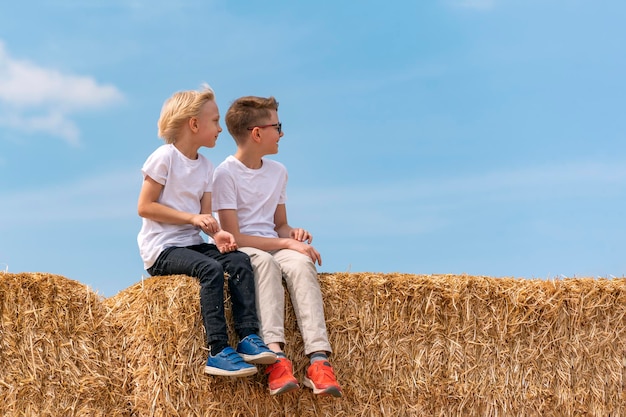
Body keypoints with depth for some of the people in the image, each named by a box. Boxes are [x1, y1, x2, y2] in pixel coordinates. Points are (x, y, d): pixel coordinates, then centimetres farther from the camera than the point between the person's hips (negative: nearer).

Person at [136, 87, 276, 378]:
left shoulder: (206, 167, 14)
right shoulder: (165, 157, -8)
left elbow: (205, 214, 8)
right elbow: (145, 207, -12)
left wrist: (217, 233, -16)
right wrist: (192, 218, -18)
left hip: (192, 244, 7)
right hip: (161, 249, -7)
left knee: (239, 260, -16)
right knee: (211, 269, -30)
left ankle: (248, 337, -20)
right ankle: (218, 352, -32)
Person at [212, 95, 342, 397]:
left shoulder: (278, 171, 14)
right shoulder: (226, 173, -7)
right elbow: (233, 237, -13)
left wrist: (292, 234, -2)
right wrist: (284, 243, -18)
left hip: (274, 247, 5)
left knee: (300, 262, -30)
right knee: (264, 261, -39)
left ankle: (318, 361, -43)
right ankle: (275, 357, -51)